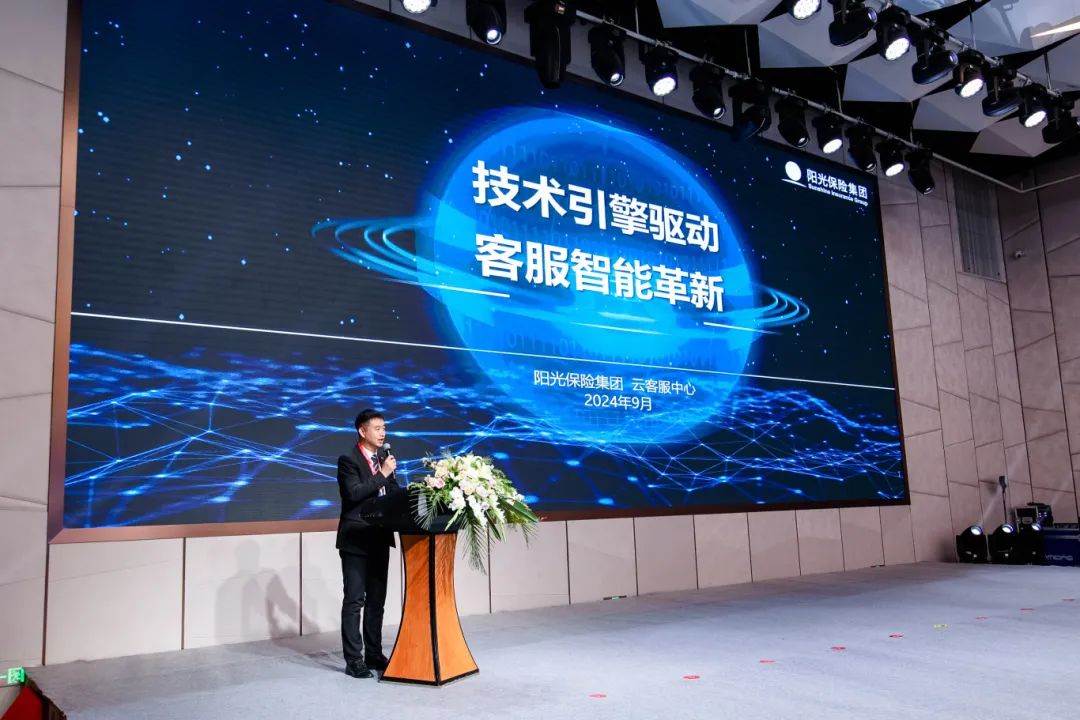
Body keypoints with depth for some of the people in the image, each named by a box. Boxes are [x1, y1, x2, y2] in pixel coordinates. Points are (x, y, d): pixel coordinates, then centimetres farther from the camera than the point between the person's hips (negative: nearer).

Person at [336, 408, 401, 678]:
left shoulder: (383, 458, 12)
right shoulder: (348, 459, -10)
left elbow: (394, 493, 12)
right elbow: (353, 494, -22)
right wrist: (382, 475, -20)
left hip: (379, 539, 7)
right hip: (356, 540, -7)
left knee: (376, 601, 12)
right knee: (354, 601, -2)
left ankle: (374, 655, 21)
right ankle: (353, 660, 4)